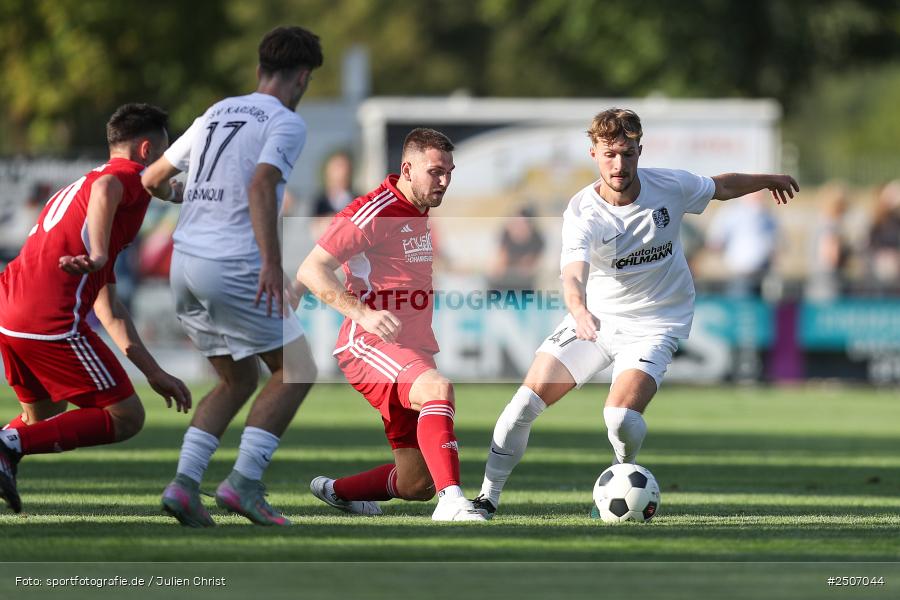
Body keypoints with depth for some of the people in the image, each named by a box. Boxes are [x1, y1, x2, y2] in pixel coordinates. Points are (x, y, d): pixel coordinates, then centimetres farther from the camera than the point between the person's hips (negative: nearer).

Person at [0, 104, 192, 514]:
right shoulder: (133, 175, 7)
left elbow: (108, 308, 33)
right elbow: (104, 189, -22)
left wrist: (154, 372, 33)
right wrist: (98, 256, -34)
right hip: (51, 320, -9)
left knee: (42, 417, 29)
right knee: (125, 417, 0)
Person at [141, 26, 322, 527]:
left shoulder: (217, 114, 17)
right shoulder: (286, 123, -4)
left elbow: (152, 179, 25)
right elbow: (261, 186, -22)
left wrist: (174, 193, 49)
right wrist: (272, 263, -31)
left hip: (185, 261, 7)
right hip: (234, 266, -7)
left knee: (239, 380, 18)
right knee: (296, 372, 5)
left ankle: (185, 483, 2)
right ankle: (244, 482, -7)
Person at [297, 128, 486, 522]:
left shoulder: (422, 213, 16)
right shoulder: (374, 212, -12)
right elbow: (310, 271, -17)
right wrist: (363, 313, -29)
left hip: (414, 351, 9)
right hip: (369, 345, -8)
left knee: (417, 484, 4)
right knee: (438, 387, -38)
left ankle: (335, 491, 29)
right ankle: (451, 501, -46)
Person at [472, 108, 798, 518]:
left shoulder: (669, 187, -12)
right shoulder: (582, 213, -20)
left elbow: (721, 187, 12)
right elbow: (573, 273, -38)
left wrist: (766, 180, 27)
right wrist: (579, 310, -60)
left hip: (655, 325, 0)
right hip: (595, 318, 0)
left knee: (621, 418, -24)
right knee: (526, 402, -10)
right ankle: (488, 497, 8)